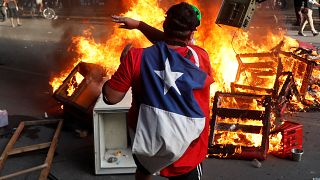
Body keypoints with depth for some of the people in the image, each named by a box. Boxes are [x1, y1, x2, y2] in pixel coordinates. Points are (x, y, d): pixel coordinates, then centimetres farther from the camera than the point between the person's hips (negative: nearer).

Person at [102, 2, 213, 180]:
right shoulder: (201, 58, -15)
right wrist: (139, 24, 7)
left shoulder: (137, 58, -20)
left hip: (146, 138, 2)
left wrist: (125, 63, 1)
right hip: (186, 148, -1)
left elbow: (111, 97, -13)